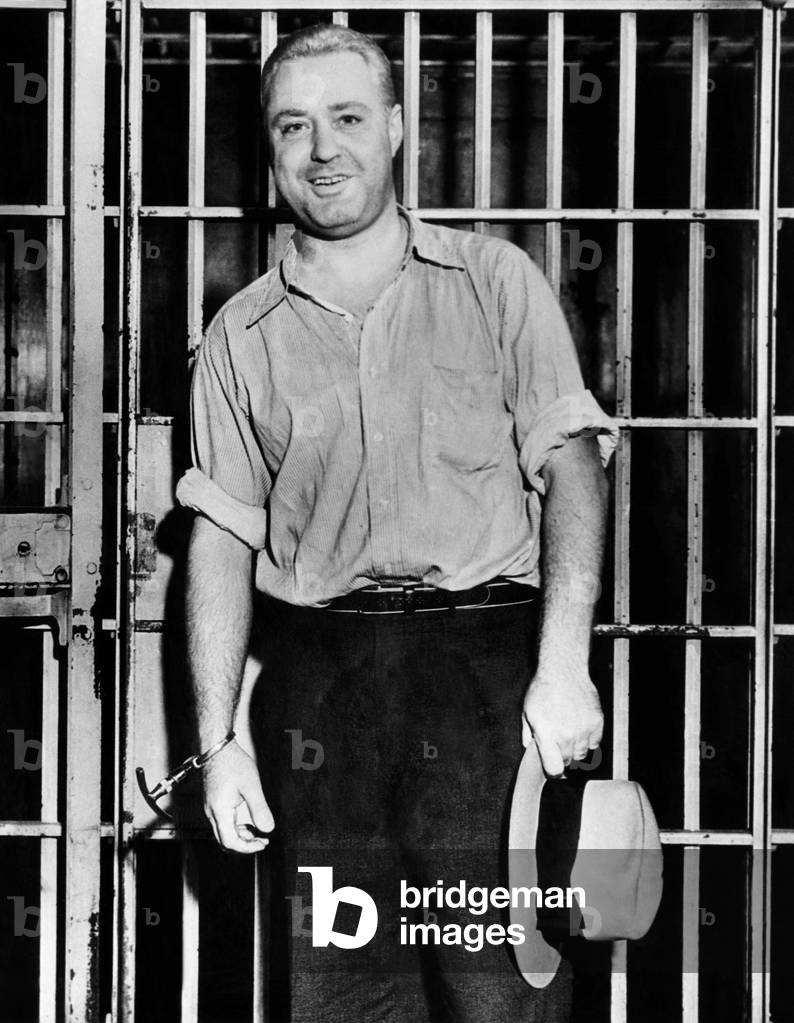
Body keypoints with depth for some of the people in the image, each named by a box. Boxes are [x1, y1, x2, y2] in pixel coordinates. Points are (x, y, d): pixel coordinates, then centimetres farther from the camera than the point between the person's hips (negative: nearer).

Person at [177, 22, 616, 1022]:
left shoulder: (495, 280, 8)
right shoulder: (243, 334, 12)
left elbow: (569, 464, 1)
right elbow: (222, 538, 9)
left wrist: (563, 664, -13)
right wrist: (218, 742, 0)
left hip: (489, 668, -1)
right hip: (317, 680, 2)